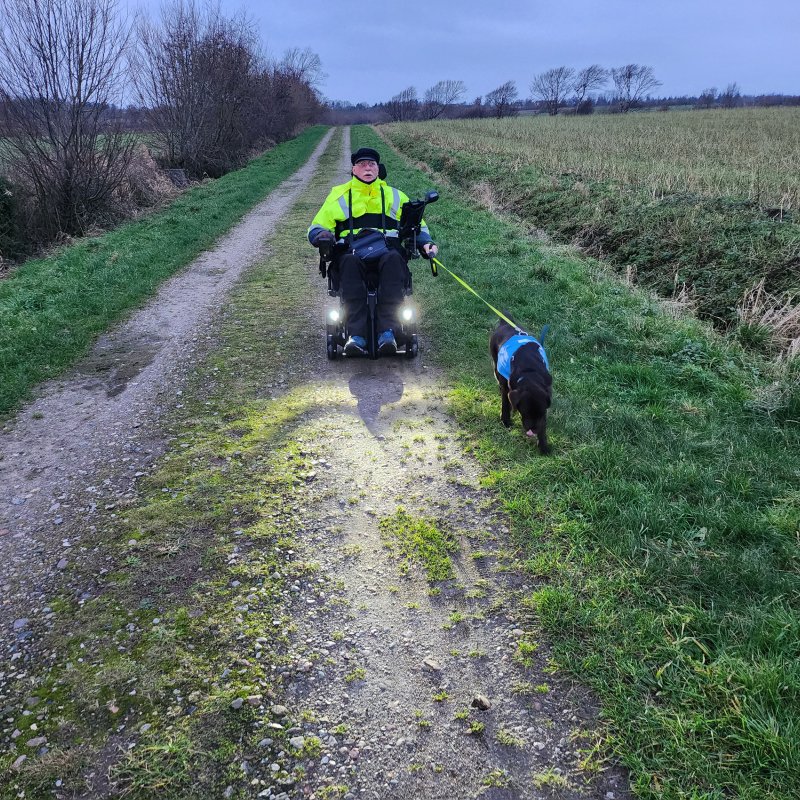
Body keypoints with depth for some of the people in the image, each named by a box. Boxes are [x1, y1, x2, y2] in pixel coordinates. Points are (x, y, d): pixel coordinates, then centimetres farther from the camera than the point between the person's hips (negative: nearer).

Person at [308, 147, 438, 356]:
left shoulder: (394, 195, 28)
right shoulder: (339, 195, 23)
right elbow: (316, 227, 20)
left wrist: (426, 243, 10)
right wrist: (322, 235, -5)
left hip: (387, 251, 0)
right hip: (352, 251, 0)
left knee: (393, 260, -38)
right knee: (349, 263, -39)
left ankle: (387, 332, -48)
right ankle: (356, 335, -48)